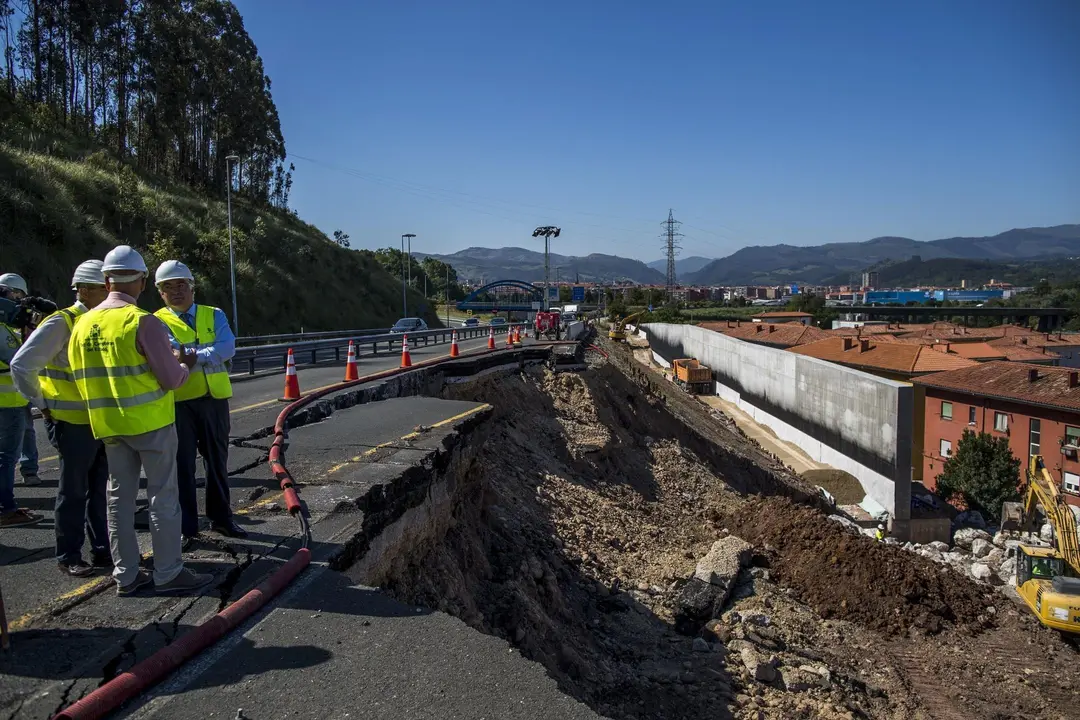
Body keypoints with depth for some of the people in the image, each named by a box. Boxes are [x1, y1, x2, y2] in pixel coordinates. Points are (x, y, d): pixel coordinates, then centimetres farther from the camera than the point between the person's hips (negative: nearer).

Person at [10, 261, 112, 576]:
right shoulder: (61, 322, -13)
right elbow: (22, 365, -14)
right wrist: (44, 405, -8)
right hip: (74, 424, -6)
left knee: (101, 489, 13)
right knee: (74, 491, 4)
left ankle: (102, 549, 24)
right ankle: (68, 557, 17)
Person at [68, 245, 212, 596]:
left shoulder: (83, 325, 4)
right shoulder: (143, 321, -16)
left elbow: (81, 377, 9)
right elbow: (171, 378, -16)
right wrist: (184, 365, 4)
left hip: (108, 425, 6)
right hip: (151, 422, -6)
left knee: (119, 496, 13)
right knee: (163, 495, 3)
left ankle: (126, 574, 21)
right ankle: (168, 572, 9)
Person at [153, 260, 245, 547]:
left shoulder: (214, 315, 8)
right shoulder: (157, 322, 2)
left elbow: (228, 348, -9)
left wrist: (193, 355, -19)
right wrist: (209, 353, -21)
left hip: (215, 398, 2)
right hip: (178, 401, -2)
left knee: (217, 461, 13)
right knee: (182, 465, 5)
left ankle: (221, 518, 27)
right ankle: (186, 527, 16)